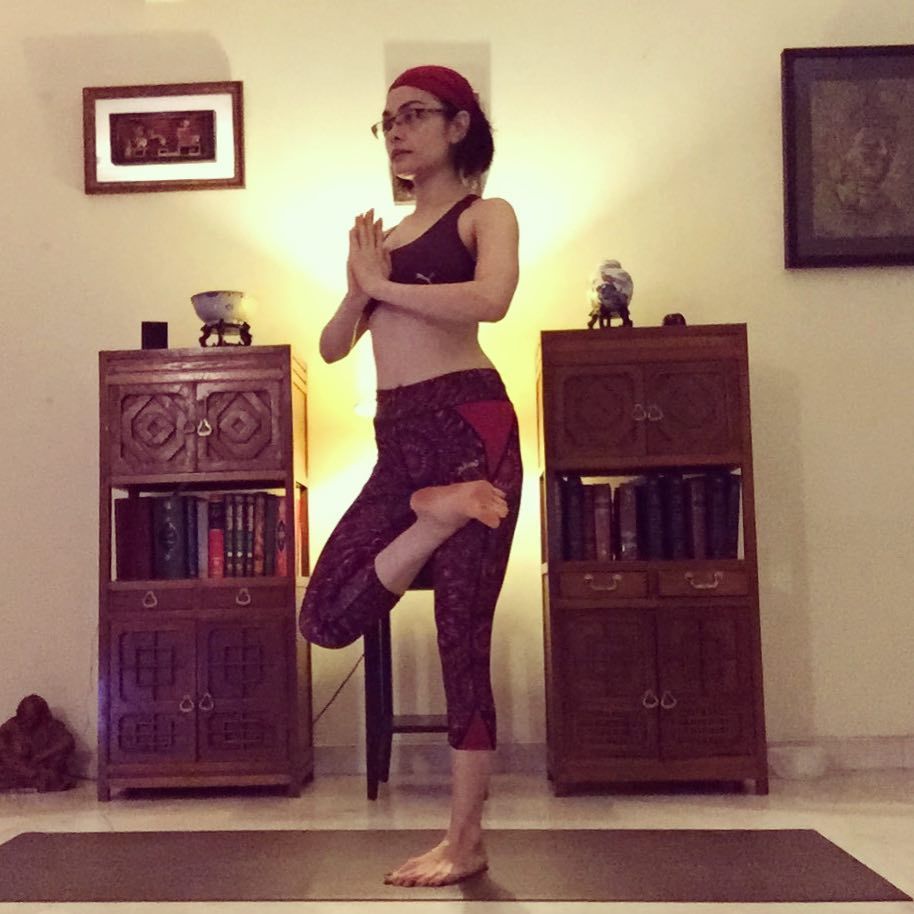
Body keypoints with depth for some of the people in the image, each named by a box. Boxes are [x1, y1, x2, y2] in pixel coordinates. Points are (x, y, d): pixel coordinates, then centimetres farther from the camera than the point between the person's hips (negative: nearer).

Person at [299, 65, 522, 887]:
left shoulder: (485, 215, 4)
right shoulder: (382, 237, 23)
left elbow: (490, 300, -18)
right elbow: (333, 347, 18)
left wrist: (382, 285, -8)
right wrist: (360, 289, -1)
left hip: (469, 425, -7)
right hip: (398, 442, 7)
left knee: (464, 636, -3)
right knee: (327, 620, -3)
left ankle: (466, 842, 8)